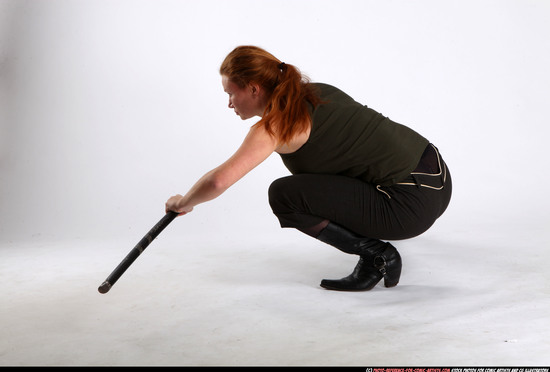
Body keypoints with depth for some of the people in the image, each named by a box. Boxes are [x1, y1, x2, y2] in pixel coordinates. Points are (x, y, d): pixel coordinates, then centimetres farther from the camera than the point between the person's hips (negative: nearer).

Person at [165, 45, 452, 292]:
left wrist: (183, 202, -1)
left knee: (284, 195, -9)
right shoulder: (313, 92, 12)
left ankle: (376, 255, -3)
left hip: (414, 201, -9)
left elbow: (218, 181, -22)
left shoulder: (276, 125, -14)